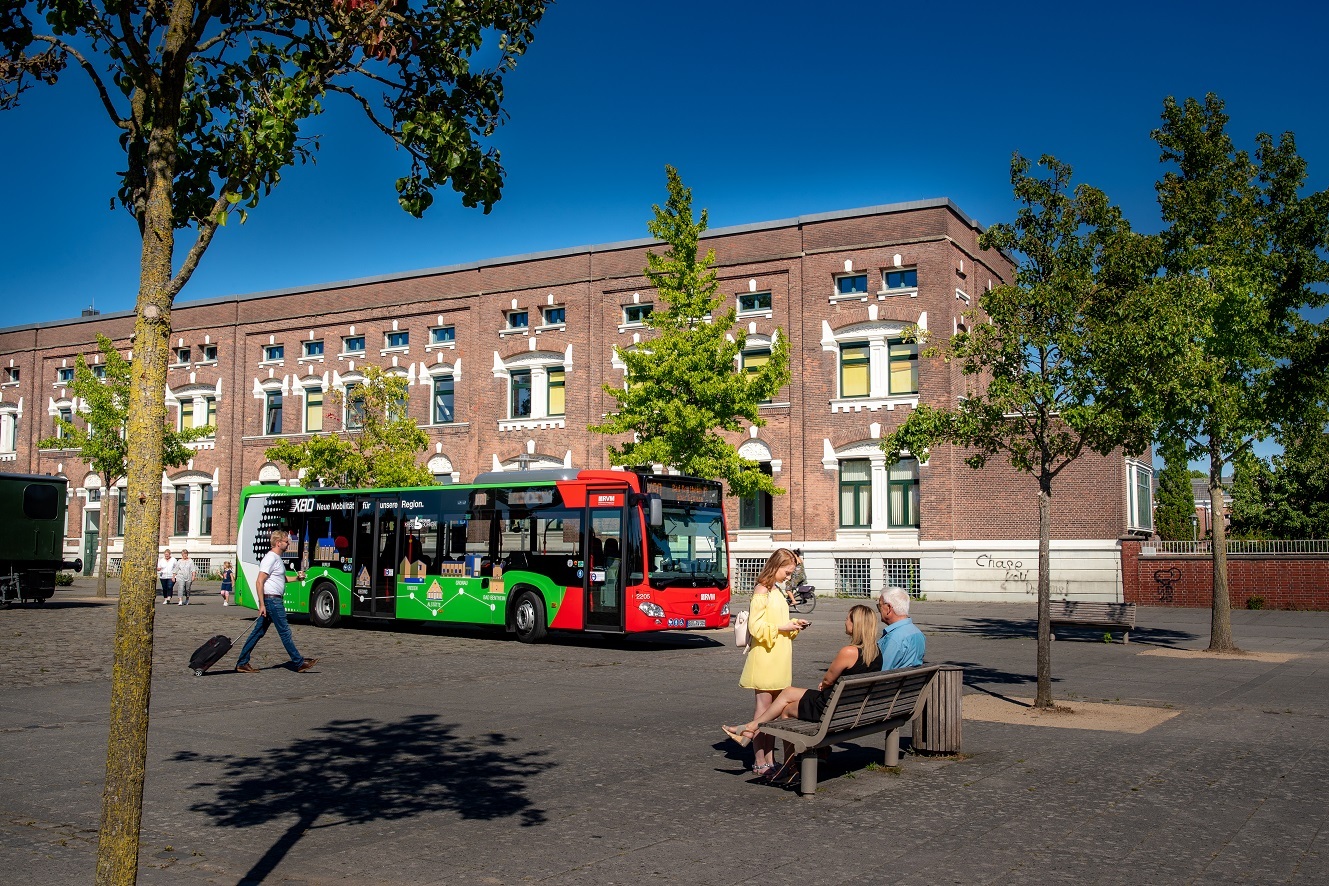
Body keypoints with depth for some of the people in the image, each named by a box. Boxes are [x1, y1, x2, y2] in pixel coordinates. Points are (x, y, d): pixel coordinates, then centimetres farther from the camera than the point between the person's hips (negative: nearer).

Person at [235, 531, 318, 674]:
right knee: (285, 632, -3)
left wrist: (296, 578, 15)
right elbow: (259, 582, -19)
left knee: (259, 632, 10)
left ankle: (242, 663, 12)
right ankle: (299, 663, 3)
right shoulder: (270, 558, -14)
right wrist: (262, 604, -23)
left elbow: (282, 579, 32)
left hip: (276, 600, 10)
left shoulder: (278, 558, 17)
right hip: (271, 600, -10)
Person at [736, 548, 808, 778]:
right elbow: (755, 627, -16)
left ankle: (770, 759, 16)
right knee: (764, 707, -4)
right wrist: (781, 628, -17)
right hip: (765, 658, -9)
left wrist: (793, 625, 8)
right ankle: (760, 762, 2)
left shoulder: (775, 591, 17)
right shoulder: (761, 591, -11)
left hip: (779, 660, 9)